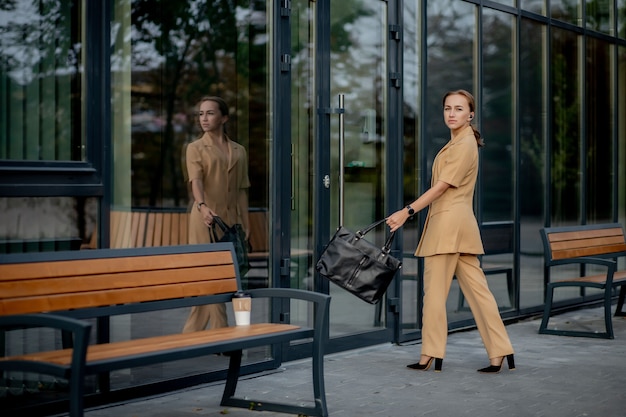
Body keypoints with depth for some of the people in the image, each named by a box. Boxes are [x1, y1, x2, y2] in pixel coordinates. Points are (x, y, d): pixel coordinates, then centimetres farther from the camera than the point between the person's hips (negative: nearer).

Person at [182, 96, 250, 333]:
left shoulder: (239, 151, 13)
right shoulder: (195, 148, 1)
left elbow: (242, 190, 13)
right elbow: (196, 181, -16)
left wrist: (245, 224, 6)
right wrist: (202, 206, -34)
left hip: (230, 220, 4)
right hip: (206, 219, -4)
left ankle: (190, 335, 15)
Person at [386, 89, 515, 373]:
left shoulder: (464, 144, -12)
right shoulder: (457, 142, 19)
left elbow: (442, 186, -18)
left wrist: (407, 212, -21)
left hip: (449, 222, -10)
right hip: (457, 222, 10)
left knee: (435, 289, -3)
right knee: (476, 288, 7)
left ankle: (431, 356, 4)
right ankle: (501, 353, 6)